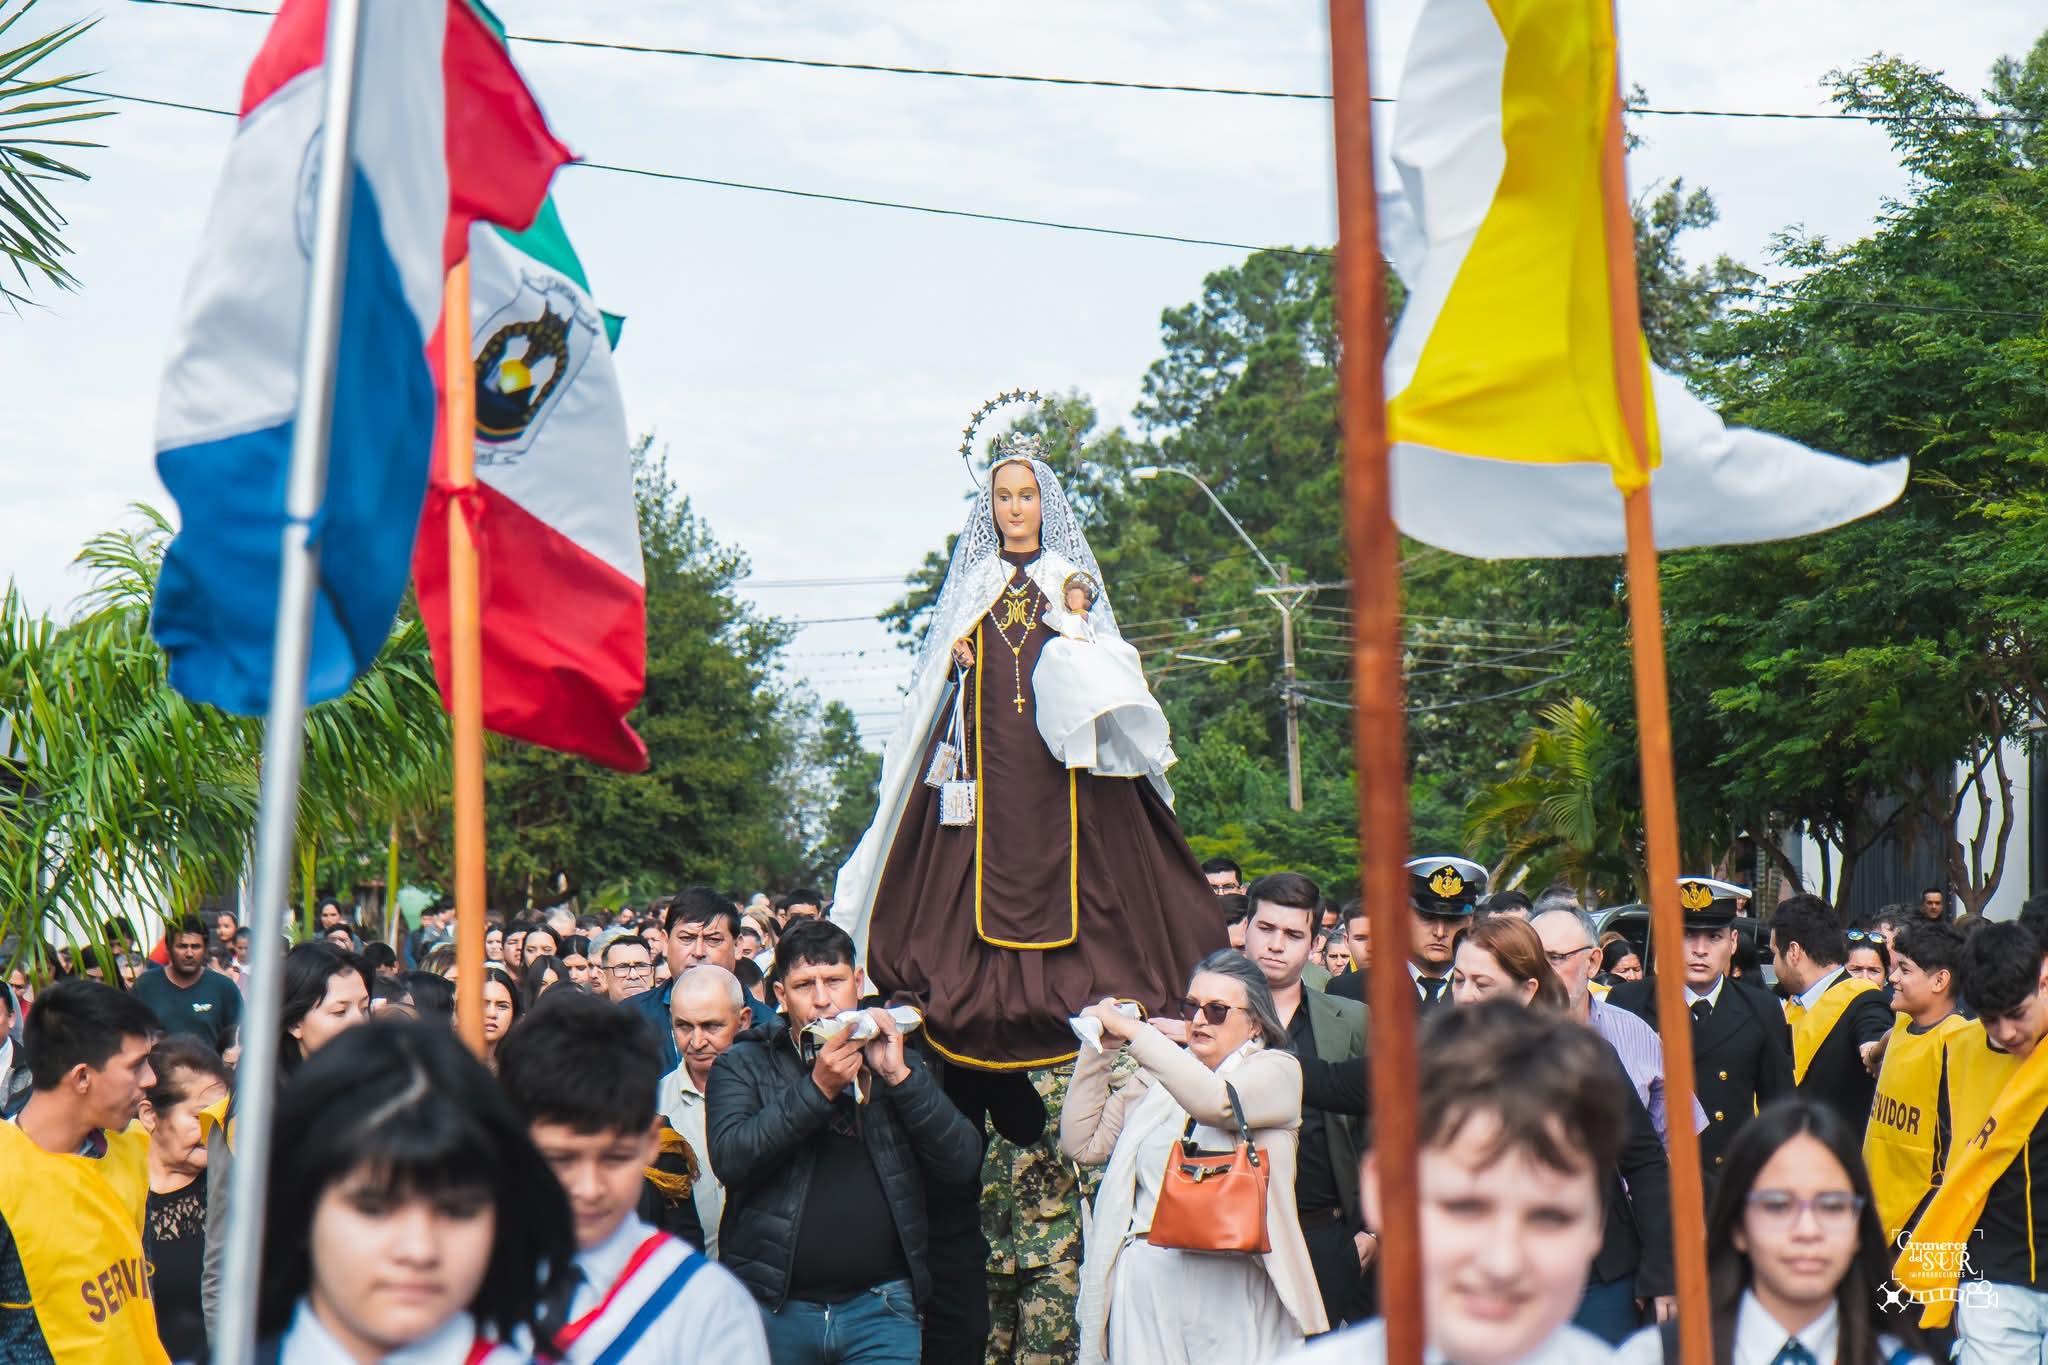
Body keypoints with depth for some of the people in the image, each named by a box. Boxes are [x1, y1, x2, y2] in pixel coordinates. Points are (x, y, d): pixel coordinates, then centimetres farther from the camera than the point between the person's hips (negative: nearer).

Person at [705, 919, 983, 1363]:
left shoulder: (898, 1063, 12)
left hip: (880, 1306, 1)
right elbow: (730, 1158, -13)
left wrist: (898, 1076, -11)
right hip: (774, 1306, -1)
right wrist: (817, 1088, -20)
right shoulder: (742, 1065, 5)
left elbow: (964, 1163, -1)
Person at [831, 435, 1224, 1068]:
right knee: (985, 865, -8)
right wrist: (955, 660, -3)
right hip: (986, 747, 1)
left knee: (1070, 866, -9)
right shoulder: (973, 578, 18)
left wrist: (1077, 622, -9)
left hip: (1058, 750, -1)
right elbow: (937, 667, 19)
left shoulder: (1073, 575, 14)